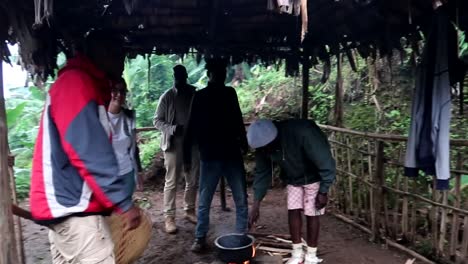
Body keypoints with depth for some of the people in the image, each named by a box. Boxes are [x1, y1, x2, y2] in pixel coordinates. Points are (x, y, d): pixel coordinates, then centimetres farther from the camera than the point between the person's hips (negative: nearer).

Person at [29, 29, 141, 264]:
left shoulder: (83, 84, 18)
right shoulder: (76, 82, -14)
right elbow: (88, 153, -23)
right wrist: (124, 202, -21)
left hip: (63, 203, 10)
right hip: (71, 206, -10)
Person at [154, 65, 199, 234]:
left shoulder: (195, 94, 5)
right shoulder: (167, 97, -2)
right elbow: (157, 120, -2)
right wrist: (173, 129, -19)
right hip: (174, 144, -3)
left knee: (193, 180, 11)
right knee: (171, 182, -1)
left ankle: (189, 211, 28)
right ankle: (169, 217, 9)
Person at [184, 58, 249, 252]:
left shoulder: (230, 93, 10)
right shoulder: (199, 97, 1)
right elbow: (193, 126, -1)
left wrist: (243, 142, 15)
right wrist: (187, 151, -7)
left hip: (233, 153, 3)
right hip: (210, 156, -3)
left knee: (241, 199, 7)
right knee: (204, 200, 6)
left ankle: (241, 236, 21)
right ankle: (200, 238, 21)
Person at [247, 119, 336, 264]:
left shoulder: (302, 133, -40)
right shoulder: (264, 145, -21)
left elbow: (326, 163, -29)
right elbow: (262, 172, -8)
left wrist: (323, 192, -22)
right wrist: (256, 204, -10)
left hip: (314, 177, -4)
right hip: (293, 179, 5)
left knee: (311, 214, 0)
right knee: (293, 211, 2)